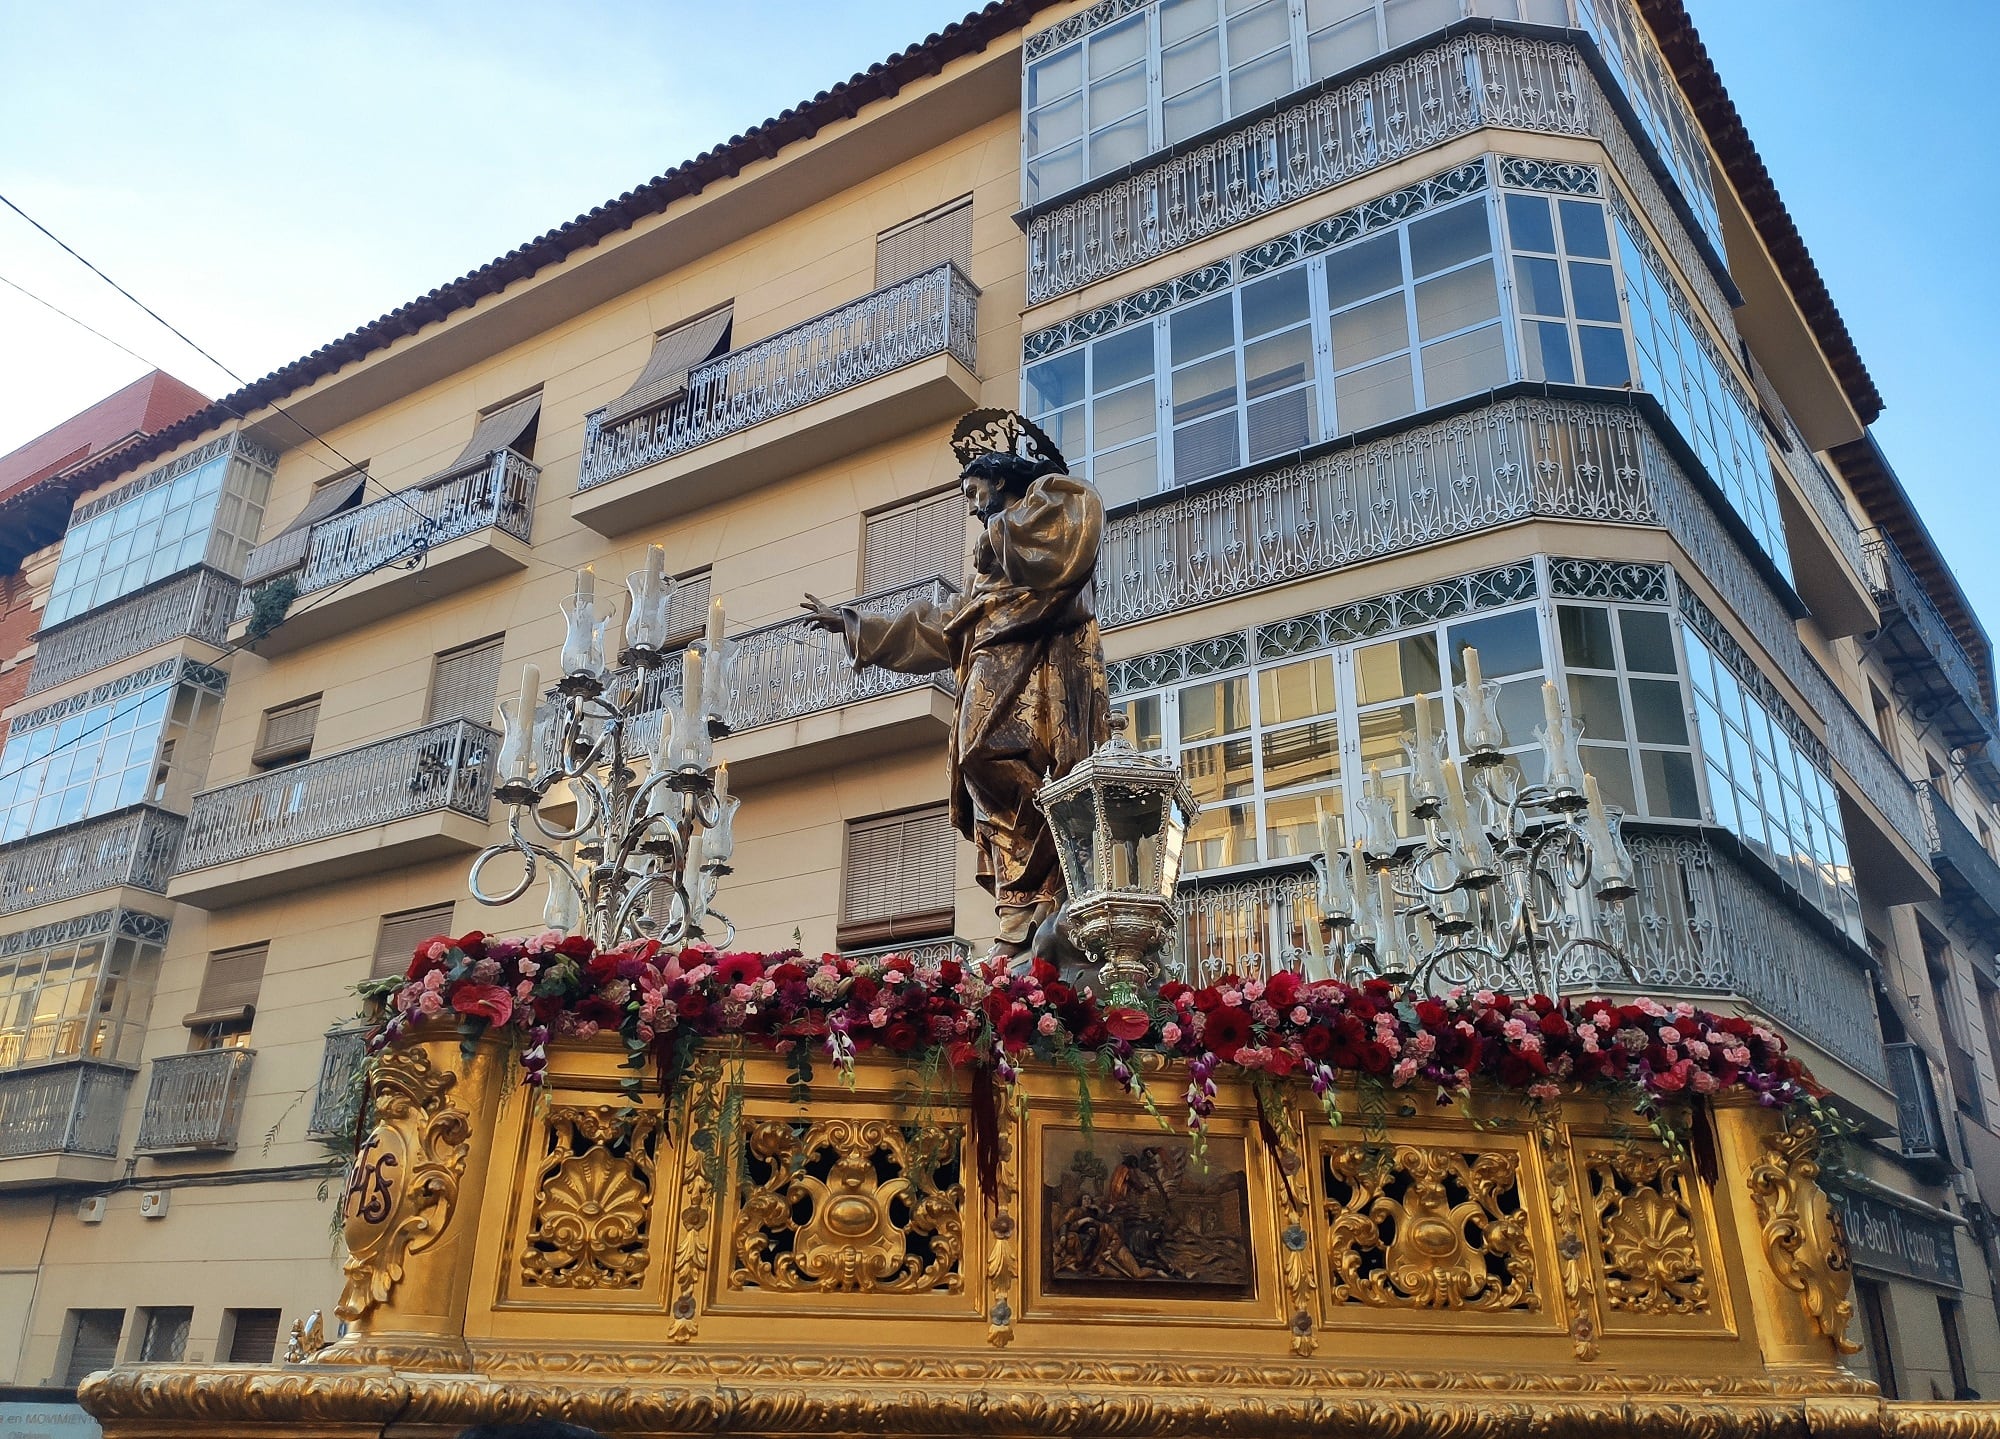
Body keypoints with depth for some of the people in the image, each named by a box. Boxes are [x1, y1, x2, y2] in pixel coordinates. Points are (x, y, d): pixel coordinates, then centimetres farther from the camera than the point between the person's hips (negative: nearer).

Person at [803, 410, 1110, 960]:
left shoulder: (1060, 498, 15)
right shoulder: (997, 551, 38)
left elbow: (1048, 557, -12)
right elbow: (935, 625, 40)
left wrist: (1000, 523, 8)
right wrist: (850, 622, 45)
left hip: (1034, 672, -9)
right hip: (994, 681, 9)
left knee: (992, 761, -29)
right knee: (994, 799, -8)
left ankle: (1027, 914, -33)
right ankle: (1028, 921, -18)